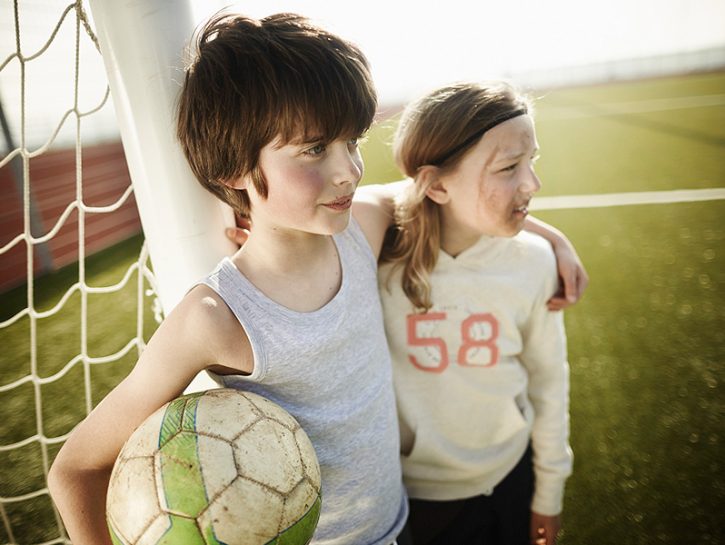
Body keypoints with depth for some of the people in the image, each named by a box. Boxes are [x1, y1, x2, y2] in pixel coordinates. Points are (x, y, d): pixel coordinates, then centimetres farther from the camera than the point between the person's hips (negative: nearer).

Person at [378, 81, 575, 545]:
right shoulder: (377, 257, -25)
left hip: (511, 475, 3)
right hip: (417, 494, -2)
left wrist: (549, 493, 7)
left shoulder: (533, 260, -16)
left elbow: (548, 380, -3)